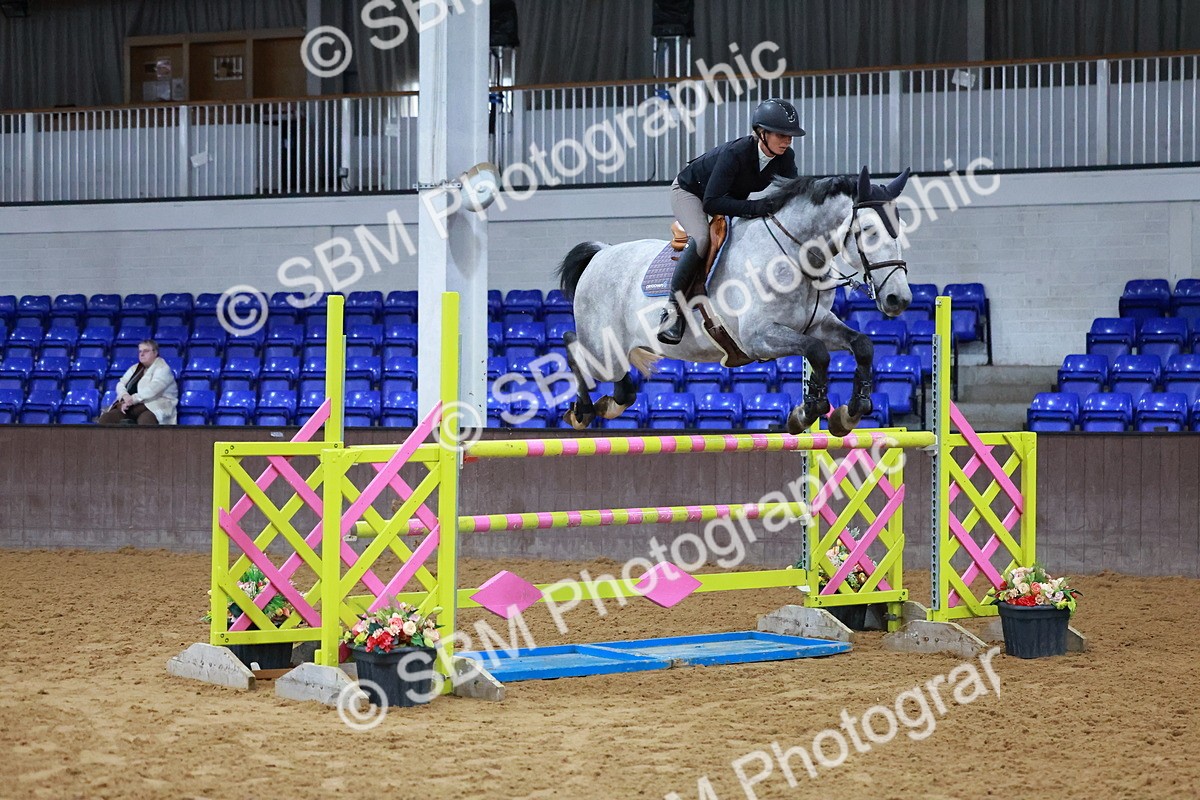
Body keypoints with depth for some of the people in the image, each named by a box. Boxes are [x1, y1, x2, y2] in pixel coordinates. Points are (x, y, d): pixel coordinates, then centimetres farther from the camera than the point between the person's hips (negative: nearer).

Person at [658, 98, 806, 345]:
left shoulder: (785, 158, -20)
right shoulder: (735, 153, -39)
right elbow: (711, 202, -43)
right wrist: (755, 207, -52)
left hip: (732, 196, 7)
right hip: (689, 191, -7)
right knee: (702, 239, -33)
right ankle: (673, 306, -25)